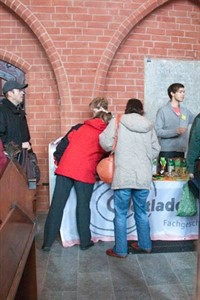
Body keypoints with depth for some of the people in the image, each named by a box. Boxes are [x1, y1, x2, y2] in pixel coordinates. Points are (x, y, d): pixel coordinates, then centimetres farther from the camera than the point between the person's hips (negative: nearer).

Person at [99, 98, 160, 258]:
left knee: (121, 214, 7)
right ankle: (145, 244, 32)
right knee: (141, 212, 19)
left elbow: (105, 143, -5)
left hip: (124, 176, -4)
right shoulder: (149, 126, 8)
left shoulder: (117, 121, -1)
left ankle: (120, 250, 16)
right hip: (143, 176, 4)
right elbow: (156, 150, 8)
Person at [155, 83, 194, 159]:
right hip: (166, 151, -5)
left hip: (181, 150, 5)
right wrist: (175, 131, -20)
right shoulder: (163, 110, -5)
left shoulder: (186, 111, 10)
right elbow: (158, 131, -12)